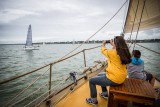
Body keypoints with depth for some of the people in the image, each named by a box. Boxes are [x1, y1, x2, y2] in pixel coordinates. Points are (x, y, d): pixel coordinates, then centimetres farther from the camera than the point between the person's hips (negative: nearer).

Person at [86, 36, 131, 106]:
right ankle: (105, 94, 41)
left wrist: (103, 44, 21)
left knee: (91, 81, 5)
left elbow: (103, 50, 1)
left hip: (114, 79, -9)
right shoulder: (124, 52, -1)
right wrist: (112, 44, 34)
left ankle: (94, 101, 20)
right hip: (121, 77, 9)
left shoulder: (112, 52, -21)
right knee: (100, 75, 29)